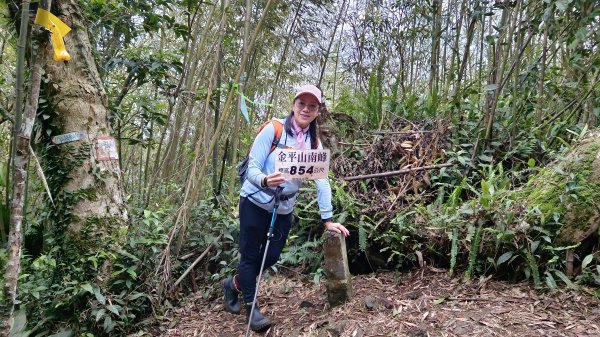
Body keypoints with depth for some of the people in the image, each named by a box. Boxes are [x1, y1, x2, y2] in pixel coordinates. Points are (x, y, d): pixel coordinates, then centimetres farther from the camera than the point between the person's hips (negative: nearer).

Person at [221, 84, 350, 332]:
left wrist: (328, 219, -10)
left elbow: (322, 182, -5)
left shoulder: (314, 142, -1)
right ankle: (250, 306, 25)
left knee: (272, 256, 12)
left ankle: (233, 284, 38)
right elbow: (252, 167, -18)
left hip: (284, 209, 5)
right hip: (255, 202, -5)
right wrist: (264, 181, -40)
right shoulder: (273, 129, -15)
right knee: (250, 254, 5)